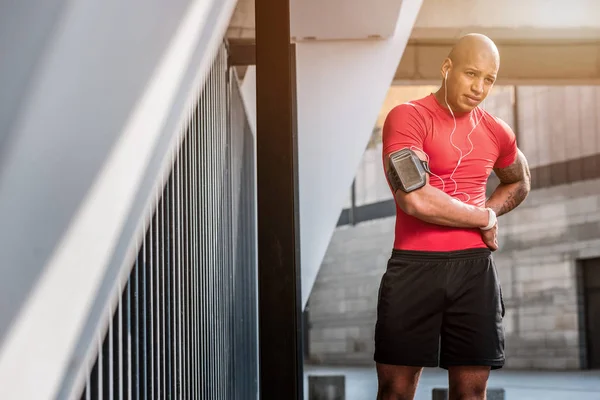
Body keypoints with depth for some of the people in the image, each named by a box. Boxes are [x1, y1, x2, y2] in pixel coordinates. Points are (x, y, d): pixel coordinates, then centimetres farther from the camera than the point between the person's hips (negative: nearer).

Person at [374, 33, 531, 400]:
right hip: (414, 266, -4)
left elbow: (519, 183, 30)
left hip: (475, 268, 4)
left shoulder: (497, 132, 10)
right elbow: (415, 199, -20)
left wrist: (490, 211, 8)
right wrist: (483, 218, -6)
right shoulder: (407, 118, -8)